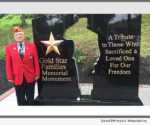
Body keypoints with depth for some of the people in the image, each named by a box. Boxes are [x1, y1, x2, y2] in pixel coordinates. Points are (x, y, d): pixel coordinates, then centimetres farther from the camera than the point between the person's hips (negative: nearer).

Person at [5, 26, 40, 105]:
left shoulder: (32, 46, -1)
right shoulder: (9, 48, -2)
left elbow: (36, 61, 0)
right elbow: (8, 64, -1)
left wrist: (37, 74, 0)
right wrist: (10, 77, -3)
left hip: (30, 76, 1)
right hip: (17, 77, 0)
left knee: (30, 99, 15)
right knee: (21, 100, 9)